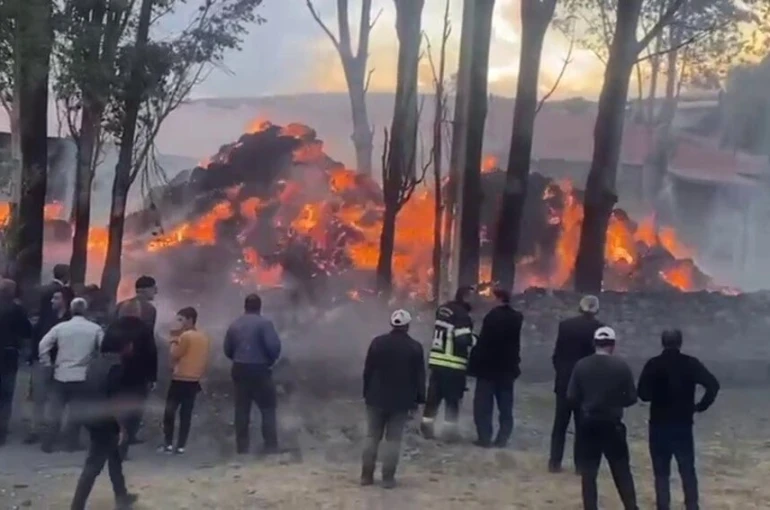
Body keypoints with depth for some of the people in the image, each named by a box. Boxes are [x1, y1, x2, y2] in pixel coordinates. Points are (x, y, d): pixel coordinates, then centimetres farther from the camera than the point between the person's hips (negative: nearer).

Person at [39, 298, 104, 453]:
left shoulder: (60, 327, -2)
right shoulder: (95, 329, -3)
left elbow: (43, 345, -7)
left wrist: (47, 364, 4)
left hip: (61, 375, 1)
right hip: (82, 376, -1)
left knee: (56, 411, 8)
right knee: (76, 411, 8)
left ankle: (48, 443, 9)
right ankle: (72, 443, 8)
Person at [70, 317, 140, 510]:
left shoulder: (96, 361, 7)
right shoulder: (116, 367, -20)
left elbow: (89, 392, 12)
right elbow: (115, 402, -21)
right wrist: (122, 426, -13)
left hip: (93, 419, 9)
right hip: (105, 423, -9)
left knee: (115, 458, 23)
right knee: (94, 465, -2)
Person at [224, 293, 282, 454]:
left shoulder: (234, 325, 8)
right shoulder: (264, 323, -10)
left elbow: (227, 350, 7)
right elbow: (274, 346, -19)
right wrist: (271, 360, -1)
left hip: (239, 369, 5)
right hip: (260, 370, -5)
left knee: (241, 409, 10)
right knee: (268, 408, 3)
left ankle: (242, 447, 11)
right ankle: (271, 447, -1)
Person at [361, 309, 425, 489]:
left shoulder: (377, 342, -2)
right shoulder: (415, 347, -6)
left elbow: (367, 370, 2)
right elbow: (419, 377, -3)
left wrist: (367, 393, 11)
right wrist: (418, 400, 5)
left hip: (376, 398, 2)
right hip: (401, 401, -2)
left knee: (372, 437, 10)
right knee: (393, 440, 4)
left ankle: (366, 475, 11)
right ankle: (388, 478, 2)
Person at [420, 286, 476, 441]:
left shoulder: (443, 309, 11)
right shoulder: (462, 315, -15)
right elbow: (463, 339, -21)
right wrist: (475, 340, -1)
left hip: (436, 361, 7)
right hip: (453, 364, -7)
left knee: (434, 396, 12)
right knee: (453, 399, 1)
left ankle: (426, 426, 13)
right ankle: (450, 430, 3)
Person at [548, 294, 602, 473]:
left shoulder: (565, 324, -3)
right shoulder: (599, 328, -9)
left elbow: (557, 353, 0)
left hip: (565, 379, 2)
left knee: (560, 422, 9)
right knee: (583, 424, 6)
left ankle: (555, 462, 9)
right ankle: (580, 463, 7)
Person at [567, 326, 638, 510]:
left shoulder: (581, 365, -5)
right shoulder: (621, 366, -7)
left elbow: (571, 397, -5)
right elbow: (632, 398, -4)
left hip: (588, 424, 1)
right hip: (612, 424, -1)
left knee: (588, 472, 8)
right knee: (622, 471, 10)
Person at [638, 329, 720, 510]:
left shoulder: (653, 365, -5)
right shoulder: (691, 363, -3)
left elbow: (643, 394, -7)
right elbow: (713, 385, -13)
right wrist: (701, 405, -1)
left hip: (659, 426, -1)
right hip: (683, 426, 1)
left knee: (661, 473, 7)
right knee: (688, 471, 12)